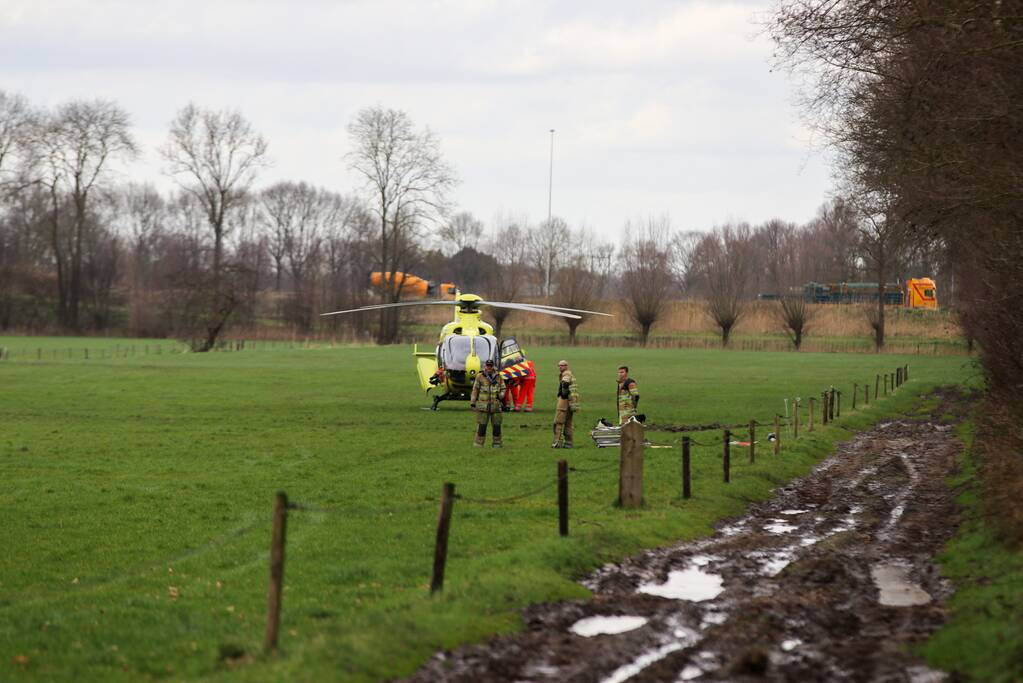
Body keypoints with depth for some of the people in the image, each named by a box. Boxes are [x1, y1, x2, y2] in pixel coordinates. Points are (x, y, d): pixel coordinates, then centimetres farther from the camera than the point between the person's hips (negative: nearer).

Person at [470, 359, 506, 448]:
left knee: (496, 425, 4)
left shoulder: (499, 377, 7)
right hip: (483, 405, -2)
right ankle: (479, 443, 2)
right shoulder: (480, 377, 3)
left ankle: (496, 443, 13)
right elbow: (475, 390, 5)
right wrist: (472, 403, 2)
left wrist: (501, 395, -8)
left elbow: (503, 389, 14)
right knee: (481, 425, -4)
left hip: (496, 405, 2)